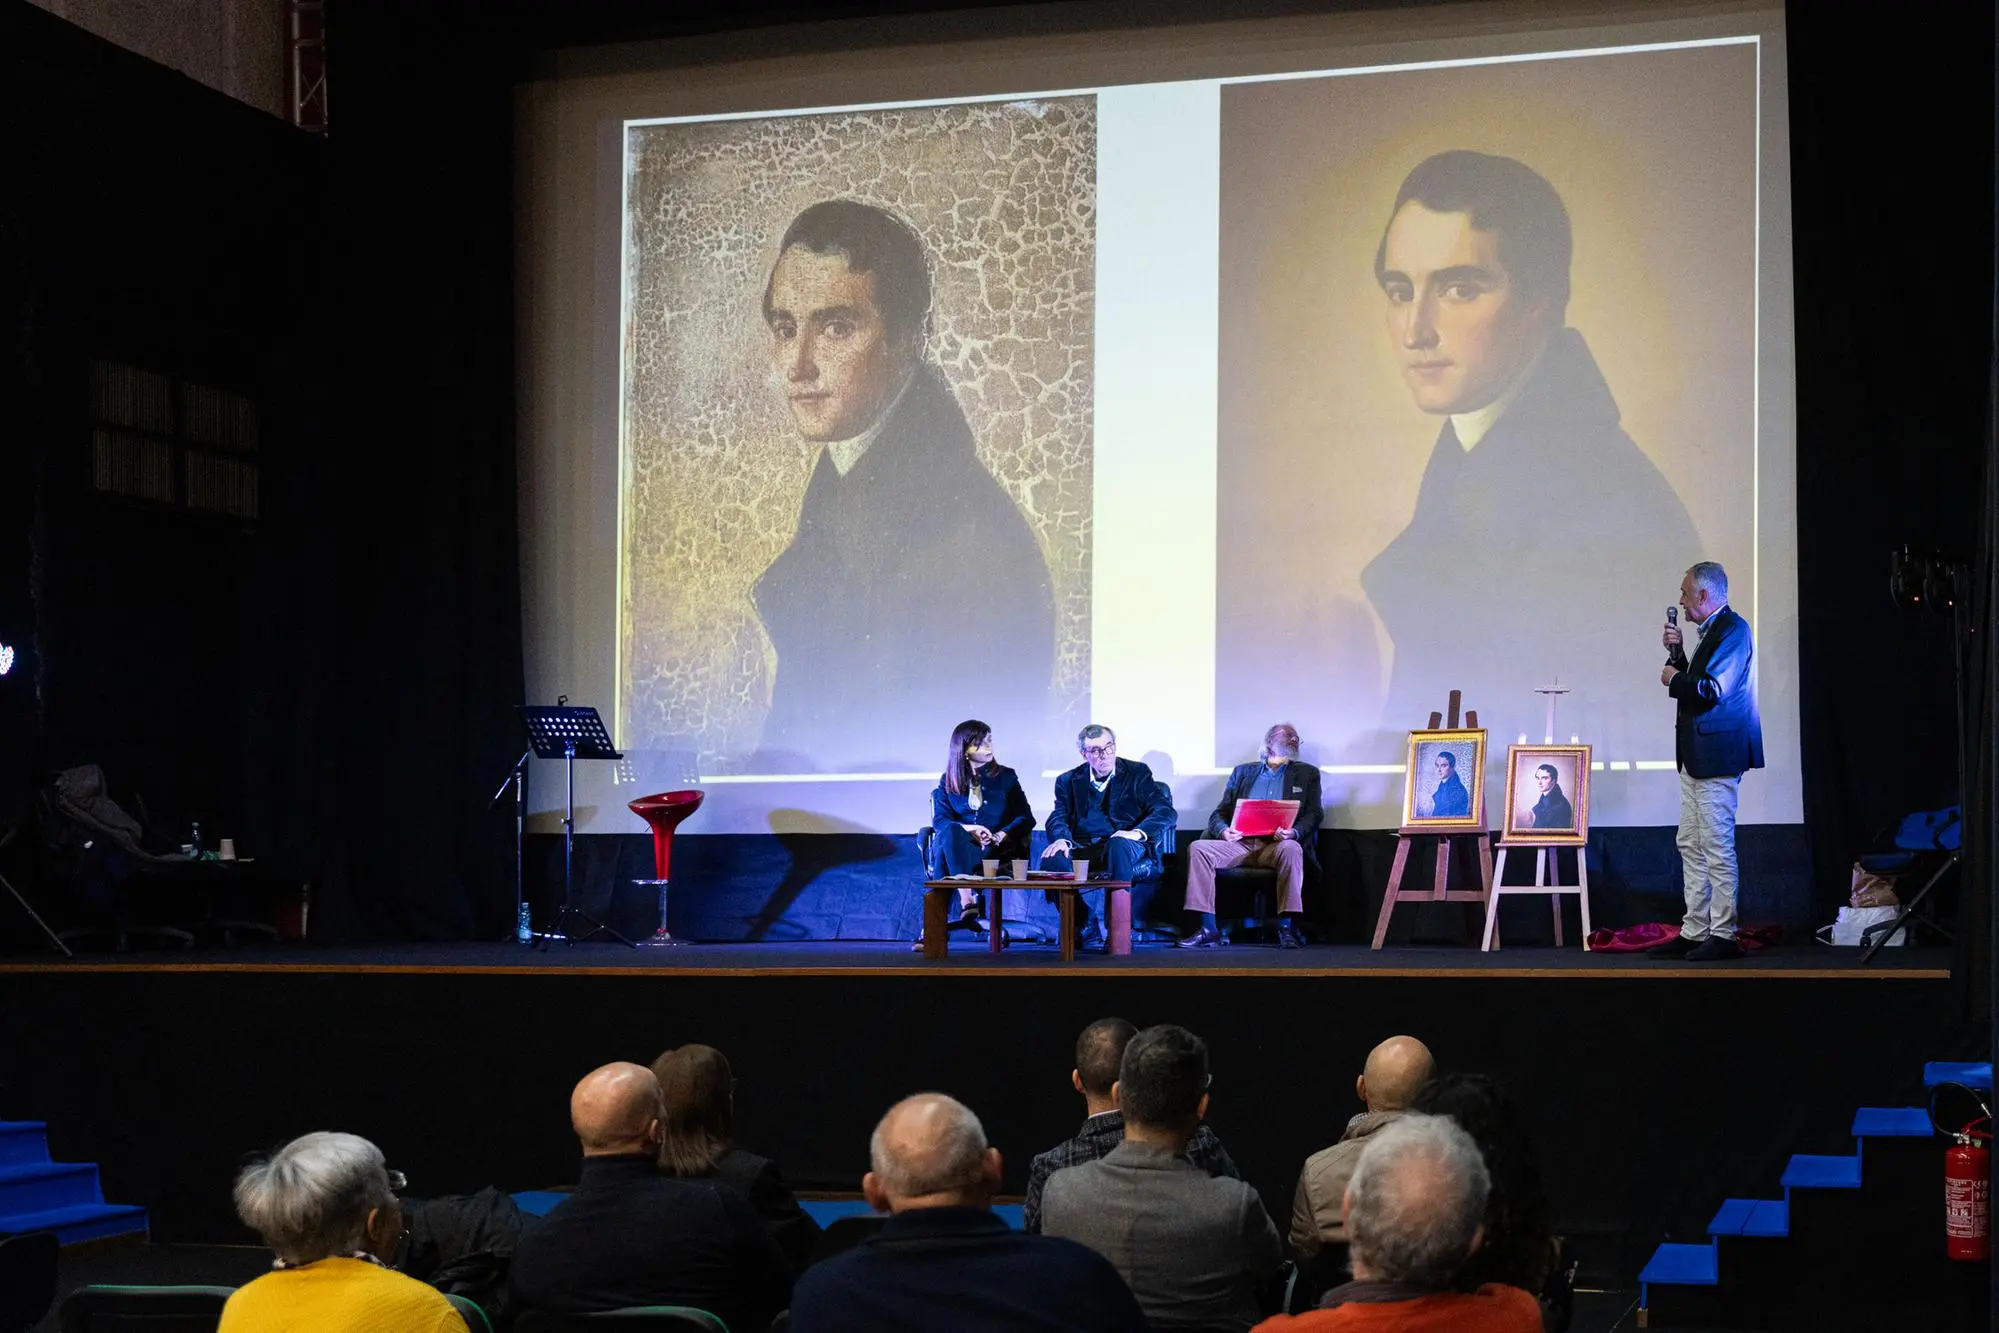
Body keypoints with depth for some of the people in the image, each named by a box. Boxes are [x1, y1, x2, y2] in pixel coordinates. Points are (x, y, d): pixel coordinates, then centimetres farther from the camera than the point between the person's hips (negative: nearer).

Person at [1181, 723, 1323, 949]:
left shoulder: (1307, 774, 19)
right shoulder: (1243, 772, 24)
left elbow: (1314, 814, 6)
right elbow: (1219, 813, 17)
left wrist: (1294, 832, -17)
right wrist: (1223, 830, -8)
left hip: (1275, 845, -3)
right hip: (1240, 843, 3)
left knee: (1291, 849, -38)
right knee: (1197, 848, -23)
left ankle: (1286, 928, -38)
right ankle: (1208, 929, -26)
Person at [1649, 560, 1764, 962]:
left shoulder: (1732, 629, -13)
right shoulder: (1711, 631, 17)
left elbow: (1711, 690, -23)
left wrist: (1674, 678, -8)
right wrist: (1677, 652, 9)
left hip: (1717, 756, -11)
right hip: (1696, 757, 11)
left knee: (1717, 846, -8)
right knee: (1691, 845, 12)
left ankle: (1723, 936, -4)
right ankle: (1694, 932, 16)